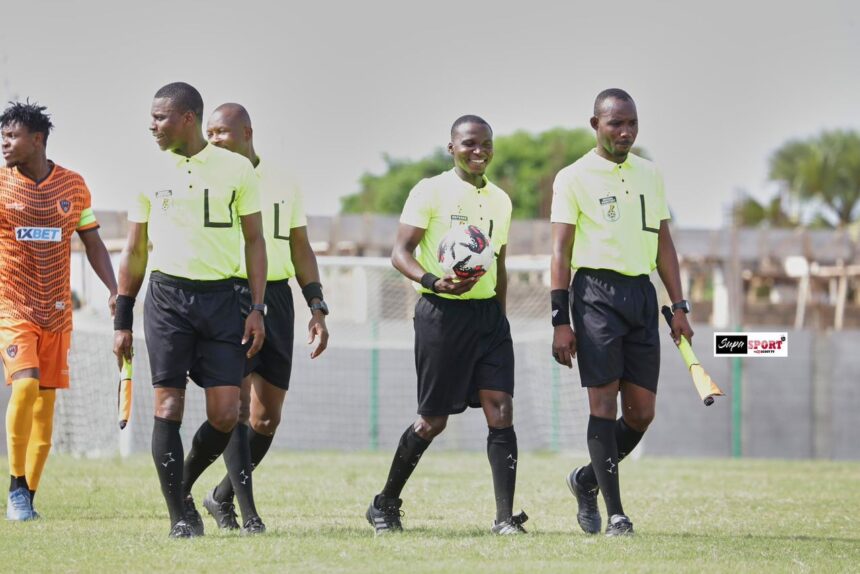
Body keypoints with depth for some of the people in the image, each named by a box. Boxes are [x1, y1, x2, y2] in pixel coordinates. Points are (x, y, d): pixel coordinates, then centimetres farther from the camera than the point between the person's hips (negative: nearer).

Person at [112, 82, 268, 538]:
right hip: (167, 296, 0)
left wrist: (257, 308, -2)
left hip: (221, 296, 0)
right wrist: (122, 321, 9)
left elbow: (254, 241, 7)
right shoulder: (150, 171, 6)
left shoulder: (236, 169, 3)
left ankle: (183, 486, 20)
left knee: (225, 415, -5)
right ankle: (179, 515, 3)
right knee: (169, 407, -5)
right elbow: (135, 251, 12)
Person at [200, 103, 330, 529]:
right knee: (239, 402, -16)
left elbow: (301, 250, 17)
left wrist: (317, 308, 8)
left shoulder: (284, 185, 12)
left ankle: (222, 496, 19)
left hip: (276, 299, 4)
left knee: (267, 416, 4)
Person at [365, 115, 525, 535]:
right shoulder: (430, 192, -4)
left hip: (488, 312, 5)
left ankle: (505, 516, -10)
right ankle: (385, 505, 19)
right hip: (442, 312, -5)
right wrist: (435, 282, -26)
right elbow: (400, 253, -9)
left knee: (500, 410, -8)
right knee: (433, 420, 1)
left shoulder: (499, 200, 15)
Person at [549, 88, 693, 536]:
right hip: (596, 291, -5)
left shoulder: (650, 175, 15)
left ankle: (587, 480, 24)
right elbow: (561, 251, -3)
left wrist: (679, 306, 10)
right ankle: (615, 513, -6)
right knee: (603, 402, -8)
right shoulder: (573, 177, 0)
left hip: (642, 293, 5)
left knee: (641, 412, 2)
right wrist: (560, 321, -9)